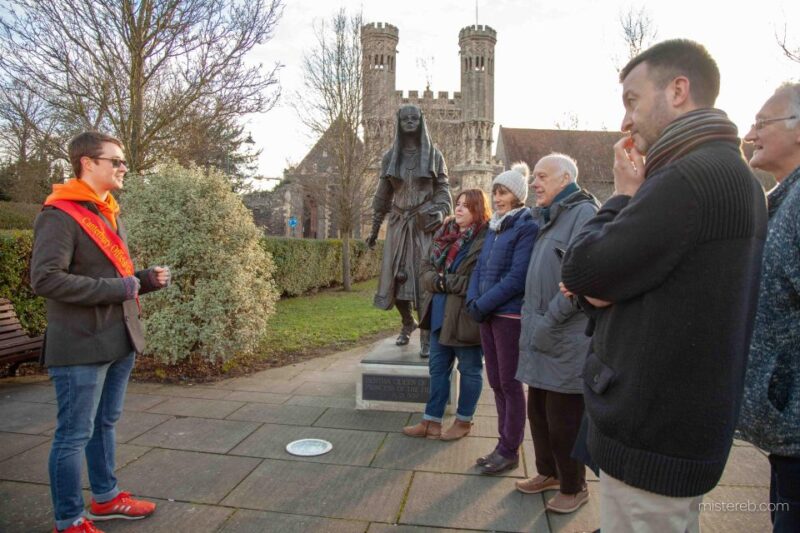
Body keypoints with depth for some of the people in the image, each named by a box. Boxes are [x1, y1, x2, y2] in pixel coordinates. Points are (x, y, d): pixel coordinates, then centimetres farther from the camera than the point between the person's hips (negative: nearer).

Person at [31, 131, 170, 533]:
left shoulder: (110, 214, 16)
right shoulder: (59, 214, -13)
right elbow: (45, 279, -23)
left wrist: (146, 279, 4)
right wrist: (117, 288, -20)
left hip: (119, 342, 9)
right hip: (81, 347, -9)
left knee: (105, 424, 21)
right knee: (74, 435, 4)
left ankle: (105, 497, 37)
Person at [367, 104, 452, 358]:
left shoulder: (434, 154, 5)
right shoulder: (390, 157, 10)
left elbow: (443, 189, 4)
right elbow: (382, 196, 13)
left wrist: (440, 213, -13)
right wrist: (374, 229, 13)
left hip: (425, 224, -2)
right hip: (399, 225, 3)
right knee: (396, 277, 1)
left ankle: (426, 336, 1)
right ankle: (407, 322, 27)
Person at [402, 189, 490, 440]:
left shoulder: (486, 239, -14)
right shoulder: (443, 233, 9)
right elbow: (425, 268, 10)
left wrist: (446, 281, -16)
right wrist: (436, 280, -11)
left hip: (466, 316, -7)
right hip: (440, 313, 8)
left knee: (469, 370, 10)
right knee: (437, 368, 14)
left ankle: (463, 421, 27)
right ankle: (432, 421, 26)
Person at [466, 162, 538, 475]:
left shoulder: (527, 227, -10)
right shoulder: (494, 227, 14)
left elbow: (517, 278, -18)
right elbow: (480, 268, 13)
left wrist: (483, 305, -15)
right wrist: (473, 301, -3)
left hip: (510, 314, -7)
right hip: (487, 314, 7)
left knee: (510, 383, 3)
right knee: (496, 382, 13)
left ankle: (509, 451, 16)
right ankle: (505, 444, 26)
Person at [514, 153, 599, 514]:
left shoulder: (584, 213, -11)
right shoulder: (548, 218, 17)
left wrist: (549, 322, -19)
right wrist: (531, 319, 12)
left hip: (566, 339, -9)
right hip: (541, 334, 9)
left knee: (564, 418, 5)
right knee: (538, 411, 17)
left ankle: (573, 487, 24)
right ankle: (549, 472, 36)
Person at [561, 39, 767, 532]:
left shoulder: (692, 176, -22)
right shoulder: (732, 173, 13)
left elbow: (579, 271, -20)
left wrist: (624, 194, -6)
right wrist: (602, 285, -6)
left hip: (652, 435, -10)